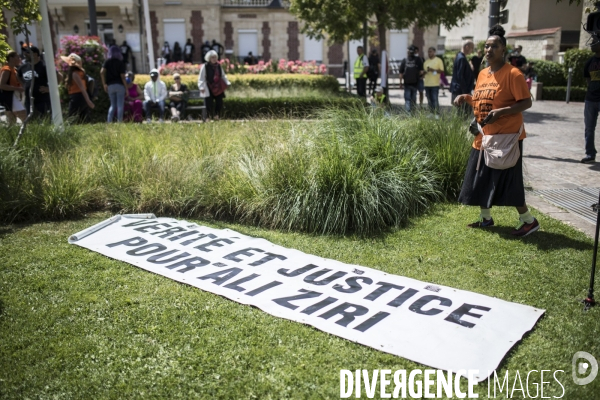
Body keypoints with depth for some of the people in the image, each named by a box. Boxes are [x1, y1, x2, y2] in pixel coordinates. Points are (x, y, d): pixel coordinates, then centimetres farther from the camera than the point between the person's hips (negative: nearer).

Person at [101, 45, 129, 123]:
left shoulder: (107, 62, 7)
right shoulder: (121, 63, -1)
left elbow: (102, 72, -7)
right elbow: (122, 77, -6)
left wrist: (104, 84, -2)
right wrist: (126, 89, -4)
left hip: (110, 85, 4)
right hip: (119, 85, -4)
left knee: (112, 105, 12)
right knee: (120, 105, -1)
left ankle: (109, 121, 1)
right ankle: (119, 121, -6)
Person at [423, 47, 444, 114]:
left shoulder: (438, 60, 1)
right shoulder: (426, 61, 17)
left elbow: (442, 71, -4)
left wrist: (433, 70, -17)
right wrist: (424, 72, 0)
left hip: (435, 84, -6)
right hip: (427, 84, 6)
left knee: (435, 99, -10)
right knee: (429, 100, 8)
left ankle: (436, 113, -6)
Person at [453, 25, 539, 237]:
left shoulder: (513, 74, -13)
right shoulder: (482, 74, 10)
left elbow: (526, 102, -16)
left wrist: (501, 112, -27)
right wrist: (465, 97, 4)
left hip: (506, 137, -8)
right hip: (483, 137, 8)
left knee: (508, 183, -5)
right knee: (482, 179, 13)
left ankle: (529, 220, 12)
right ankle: (486, 218, 28)